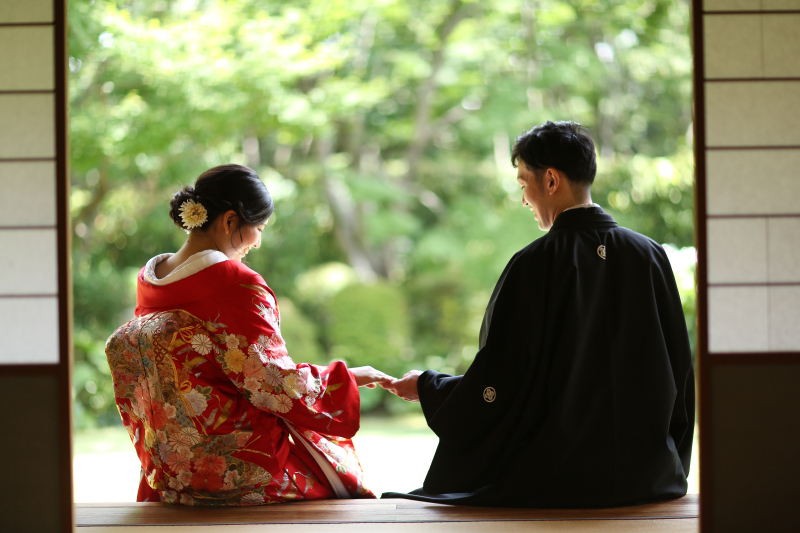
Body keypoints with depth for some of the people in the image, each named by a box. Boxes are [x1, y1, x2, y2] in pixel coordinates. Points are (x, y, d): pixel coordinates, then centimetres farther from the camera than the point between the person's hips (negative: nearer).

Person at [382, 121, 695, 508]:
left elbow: (493, 388, -12)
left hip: (559, 477, -5)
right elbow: (681, 376, 6)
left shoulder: (534, 265, -13)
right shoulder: (649, 257, 0)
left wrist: (426, 387, 6)